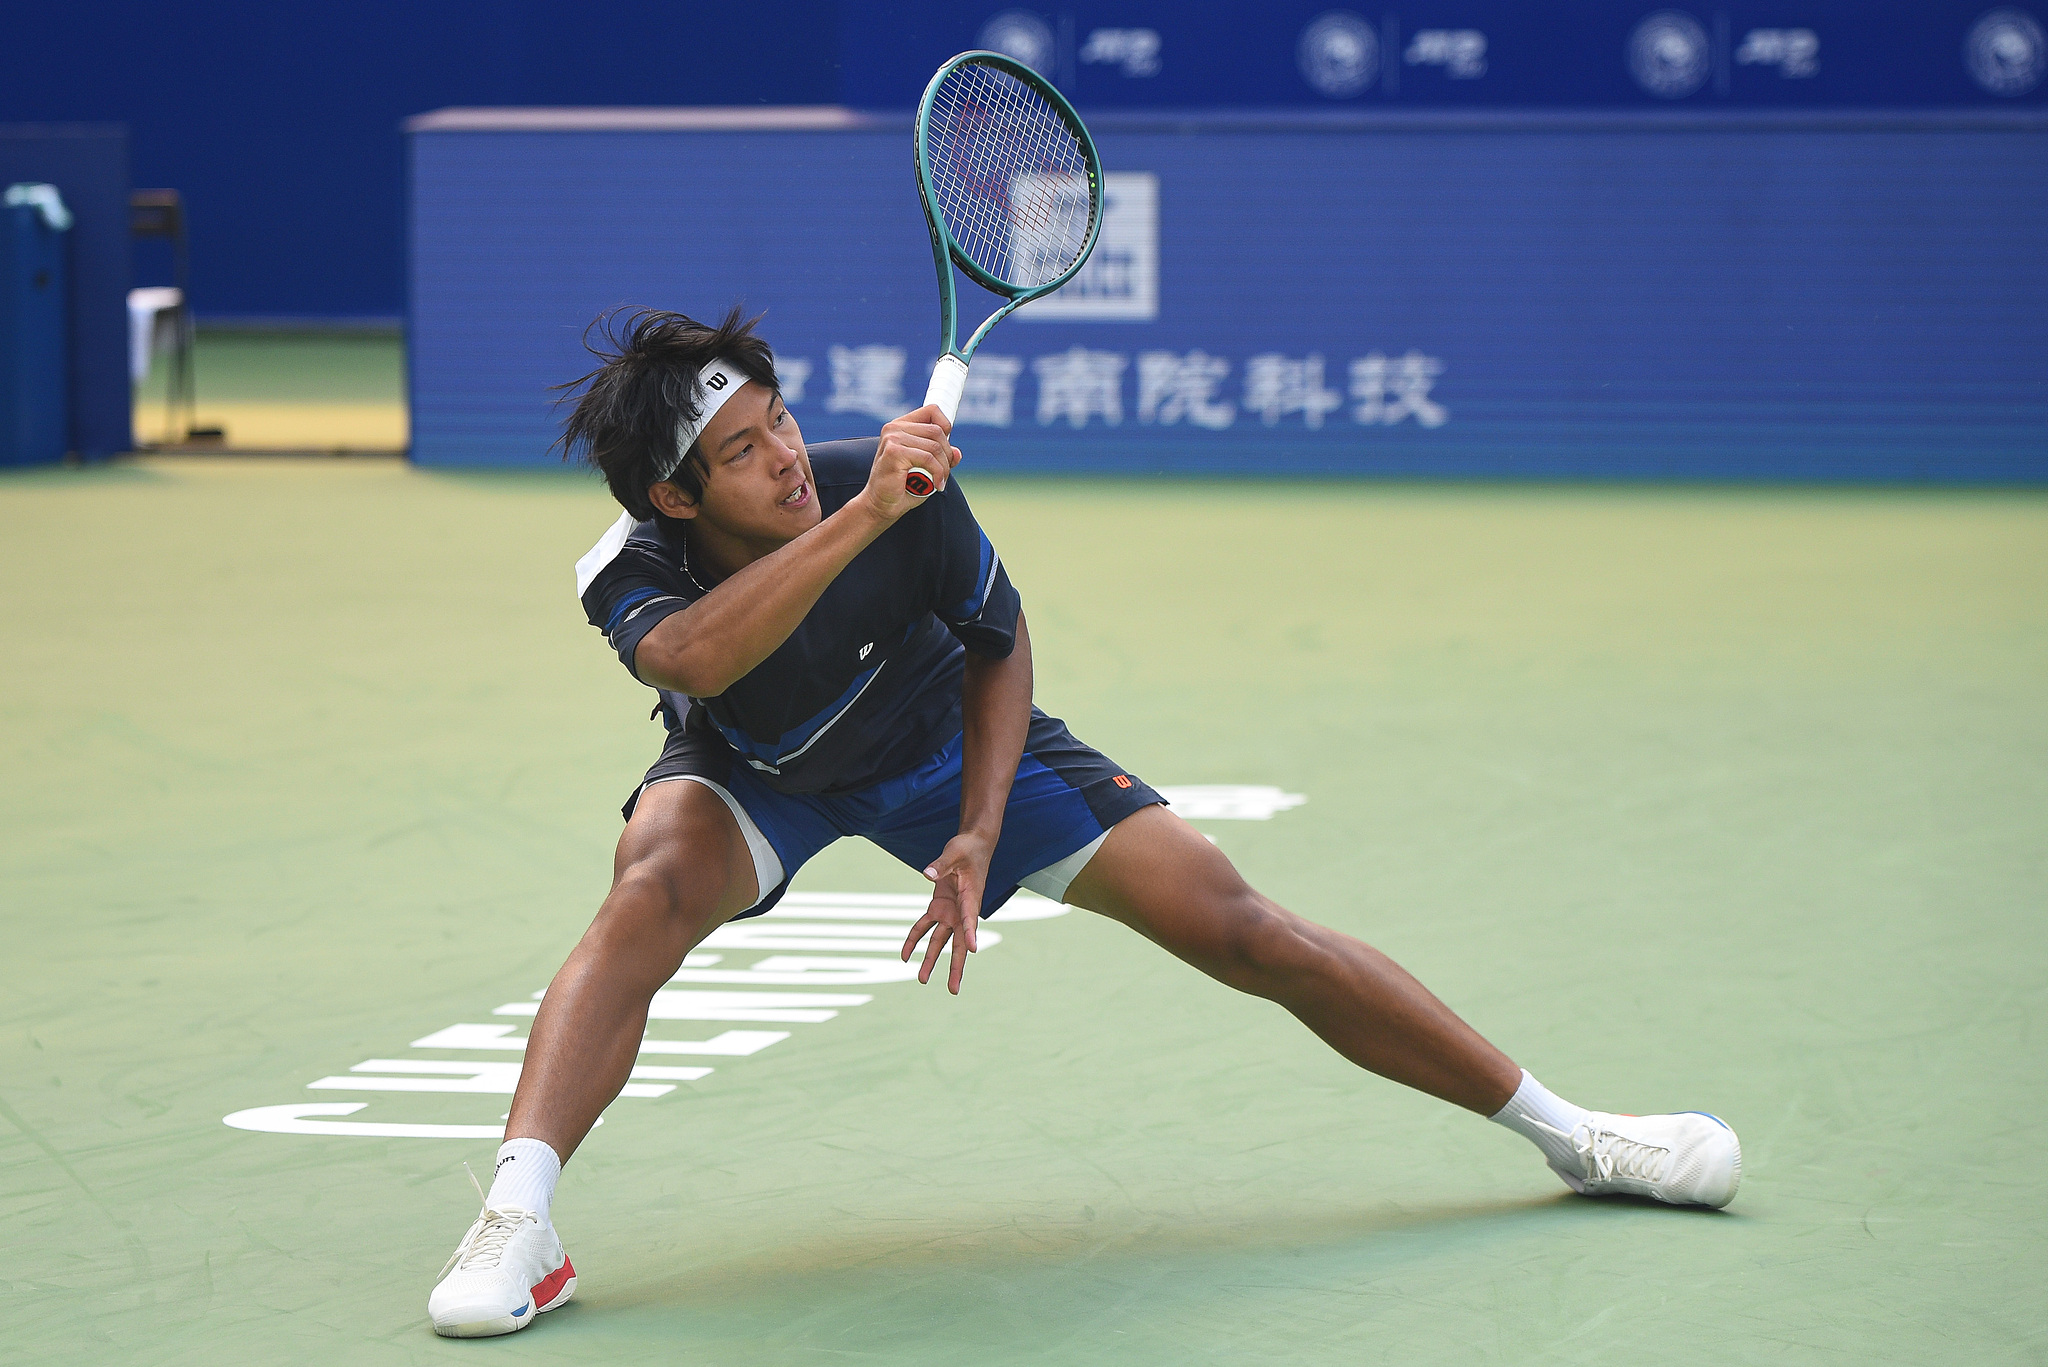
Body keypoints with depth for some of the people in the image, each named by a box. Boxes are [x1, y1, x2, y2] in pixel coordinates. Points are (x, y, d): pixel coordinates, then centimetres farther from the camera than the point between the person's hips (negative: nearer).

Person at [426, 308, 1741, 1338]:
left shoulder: (911, 495, -32)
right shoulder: (631, 575, -34)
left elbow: (999, 645, -12)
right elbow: (690, 657, -59)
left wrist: (977, 835, -21)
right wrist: (860, 518, -65)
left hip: (944, 743, 0)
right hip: (754, 773, 0)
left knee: (1235, 920, -6)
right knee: (651, 890, -36)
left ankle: (1566, 1132, 5)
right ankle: (518, 1216, -39)